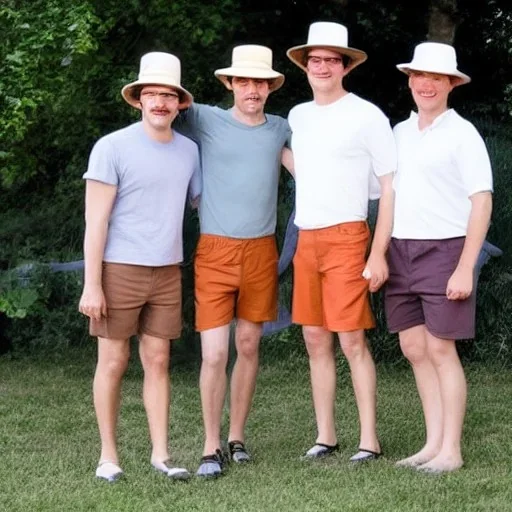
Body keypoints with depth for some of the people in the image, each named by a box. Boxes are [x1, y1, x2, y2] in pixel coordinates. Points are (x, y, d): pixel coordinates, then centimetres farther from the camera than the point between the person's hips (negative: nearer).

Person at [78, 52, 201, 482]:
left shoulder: (189, 150, 7)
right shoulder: (112, 148, -7)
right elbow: (96, 220, -8)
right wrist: (92, 285, -12)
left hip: (167, 272, 4)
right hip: (119, 269, -4)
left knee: (158, 361, 6)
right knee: (113, 362, 3)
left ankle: (160, 455, 10)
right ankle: (108, 455, 12)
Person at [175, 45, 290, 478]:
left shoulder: (282, 129, 8)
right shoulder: (207, 121, -1)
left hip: (261, 252, 3)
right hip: (215, 252, -3)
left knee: (249, 346, 9)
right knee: (214, 353, -8)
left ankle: (237, 436, 22)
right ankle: (212, 446, 3)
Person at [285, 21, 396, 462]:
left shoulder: (366, 116, -5)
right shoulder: (297, 117, 12)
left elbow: (390, 186, -7)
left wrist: (379, 254, -12)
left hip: (345, 238, -6)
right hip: (307, 239, 6)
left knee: (352, 340, -8)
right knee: (315, 340, 7)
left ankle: (370, 440, -2)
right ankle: (326, 436, 14)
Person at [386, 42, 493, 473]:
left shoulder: (462, 134, -5)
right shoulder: (398, 133, 13)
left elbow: (482, 201, -9)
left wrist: (465, 268, -15)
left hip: (443, 250, -6)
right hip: (400, 251, 6)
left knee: (440, 349, -4)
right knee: (414, 348, 8)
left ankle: (450, 450, 4)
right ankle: (433, 442, 18)